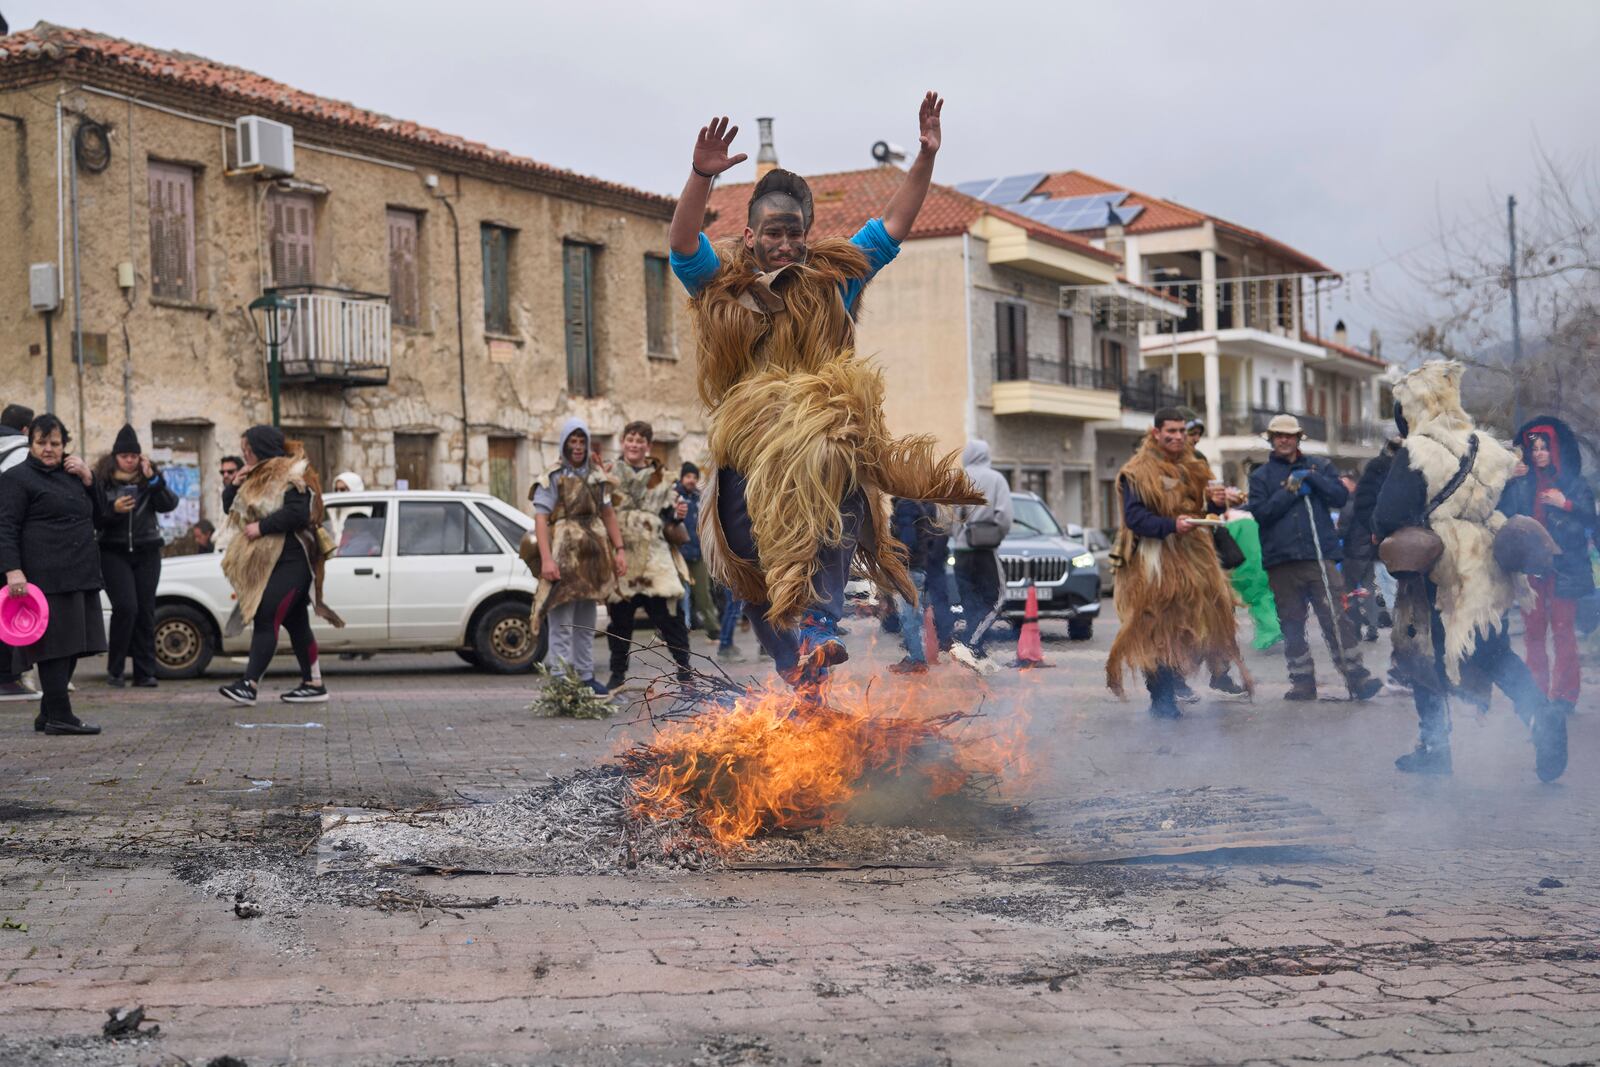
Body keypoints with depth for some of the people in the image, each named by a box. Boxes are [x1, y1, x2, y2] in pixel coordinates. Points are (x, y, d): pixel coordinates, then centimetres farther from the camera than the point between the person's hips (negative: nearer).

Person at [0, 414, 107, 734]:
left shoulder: (71, 474, 20)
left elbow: (96, 514, 24)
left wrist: (88, 479, 9)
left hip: (80, 575, 8)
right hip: (46, 576, -8)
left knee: (73, 645, 8)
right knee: (55, 643, -9)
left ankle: (48, 714, 16)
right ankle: (59, 716, -7)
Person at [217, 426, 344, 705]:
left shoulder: (293, 475, -9)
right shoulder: (258, 476, 18)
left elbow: (297, 513, -22)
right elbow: (232, 507, 22)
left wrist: (261, 527, -20)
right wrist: (235, 485, 3)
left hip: (290, 560, -9)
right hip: (264, 562, 9)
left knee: (266, 620, -17)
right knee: (295, 623, 11)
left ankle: (249, 684, -23)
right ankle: (314, 684, 15)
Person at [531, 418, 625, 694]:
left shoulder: (596, 475, 13)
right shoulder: (553, 478, -4)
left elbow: (607, 513, 15)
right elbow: (540, 518, -12)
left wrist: (619, 549, 5)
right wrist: (546, 559, -23)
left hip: (592, 558, 6)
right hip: (563, 558, -6)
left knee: (586, 624, 14)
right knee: (562, 624, -7)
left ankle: (585, 677, 22)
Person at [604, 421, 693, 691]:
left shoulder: (660, 478, 13)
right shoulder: (608, 474, 8)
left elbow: (668, 517, 15)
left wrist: (678, 515, -7)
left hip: (654, 555, 0)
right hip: (619, 555, 0)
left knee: (667, 613, -4)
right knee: (620, 618, 5)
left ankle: (684, 668, 4)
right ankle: (618, 673, 17)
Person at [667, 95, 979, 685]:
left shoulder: (833, 279, 18)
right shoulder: (726, 288, 11)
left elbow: (891, 227, 19)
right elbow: (682, 246, -6)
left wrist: (925, 159, 9)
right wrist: (700, 179, -22)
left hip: (827, 444, 0)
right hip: (753, 451, 0)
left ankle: (814, 635, -41)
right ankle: (798, 663, -6)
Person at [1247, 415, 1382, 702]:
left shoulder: (1320, 465, 14)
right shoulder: (1260, 476, 12)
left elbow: (1341, 496, 1)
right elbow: (1259, 512, -3)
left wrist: (1312, 478, -9)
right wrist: (1291, 492, -8)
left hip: (1321, 555, -1)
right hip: (1281, 561, 1)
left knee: (1337, 618, -9)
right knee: (1291, 624, 5)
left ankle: (1356, 678, -8)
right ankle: (1303, 682, 13)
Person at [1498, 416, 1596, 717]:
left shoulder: (1572, 481, 4)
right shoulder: (1522, 483, 9)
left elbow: (1589, 518, -1)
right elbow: (1504, 513, -1)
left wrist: (1565, 504, -14)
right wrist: (1511, 481, -8)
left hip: (1563, 566, -3)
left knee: (1563, 630, -4)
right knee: (1533, 630, 5)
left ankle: (1563, 694, -1)